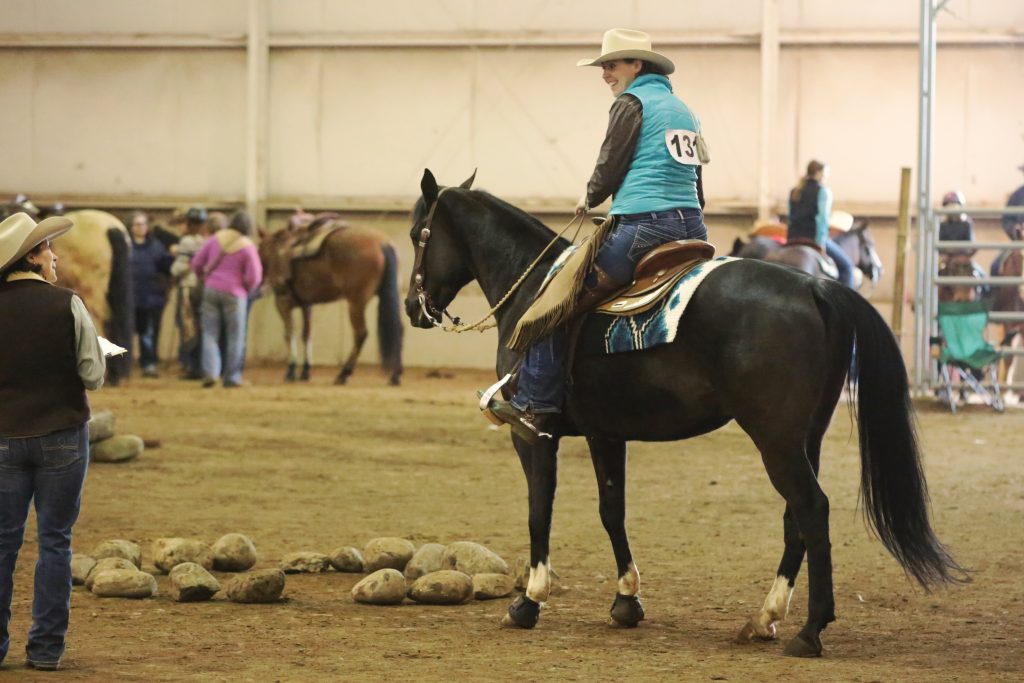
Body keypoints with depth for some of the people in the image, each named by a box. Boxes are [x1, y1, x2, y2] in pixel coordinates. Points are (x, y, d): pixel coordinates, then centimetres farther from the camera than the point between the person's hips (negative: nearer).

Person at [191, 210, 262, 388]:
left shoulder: (216, 238, 4)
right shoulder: (247, 246, -8)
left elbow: (197, 263, 7)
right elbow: (254, 277, -12)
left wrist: (205, 279, 23)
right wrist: (248, 288, 9)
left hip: (211, 291, 3)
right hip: (234, 293, -3)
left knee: (209, 333, 7)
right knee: (235, 336, 8)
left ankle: (210, 371, -11)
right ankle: (232, 377, 11)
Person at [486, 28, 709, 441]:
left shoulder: (631, 103, -2)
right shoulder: (684, 111, 22)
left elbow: (609, 169, -3)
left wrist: (589, 200, 16)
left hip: (642, 226, -8)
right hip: (693, 230, 8)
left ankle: (534, 405, -7)